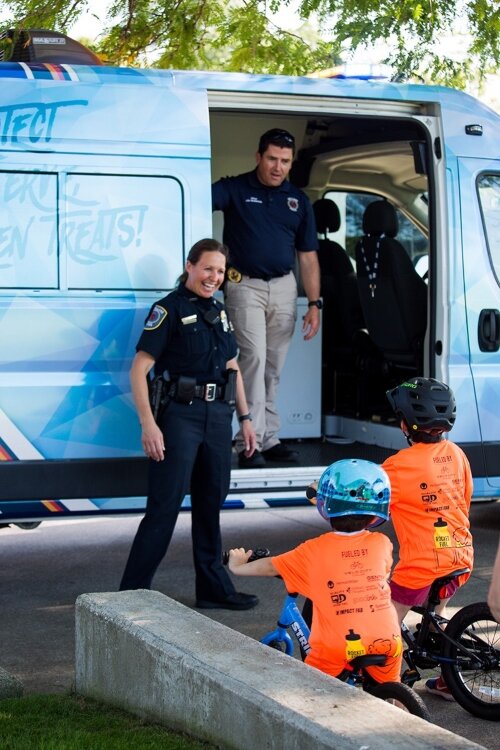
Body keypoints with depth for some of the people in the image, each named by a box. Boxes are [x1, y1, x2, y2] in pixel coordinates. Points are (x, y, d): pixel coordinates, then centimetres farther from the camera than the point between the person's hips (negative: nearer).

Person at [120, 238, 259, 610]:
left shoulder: (219, 311, 15)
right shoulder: (170, 309, -7)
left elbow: (232, 368, 23)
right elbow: (139, 369, -12)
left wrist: (245, 418, 17)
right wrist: (148, 425, -19)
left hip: (218, 416, 7)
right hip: (180, 415, -7)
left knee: (211, 504, 13)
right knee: (164, 506, -8)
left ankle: (214, 587, 22)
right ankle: (132, 591, -3)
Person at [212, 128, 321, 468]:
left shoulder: (298, 200, 9)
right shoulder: (234, 190, -3)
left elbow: (308, 256, 10)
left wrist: (314, 304, 4)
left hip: (284, 287, 4)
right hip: (246, 285, -4)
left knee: (274, 367, 9)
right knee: (254, 356, -14)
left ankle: (269, 438, 16)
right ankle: (249, 443, -12)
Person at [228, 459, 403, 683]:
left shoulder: (314, 551, -4)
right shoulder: (382, 543, 2)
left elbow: (272, 567, 8)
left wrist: (238, 566, 27)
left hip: (335, 648, -2)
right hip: (385, 641, 3)